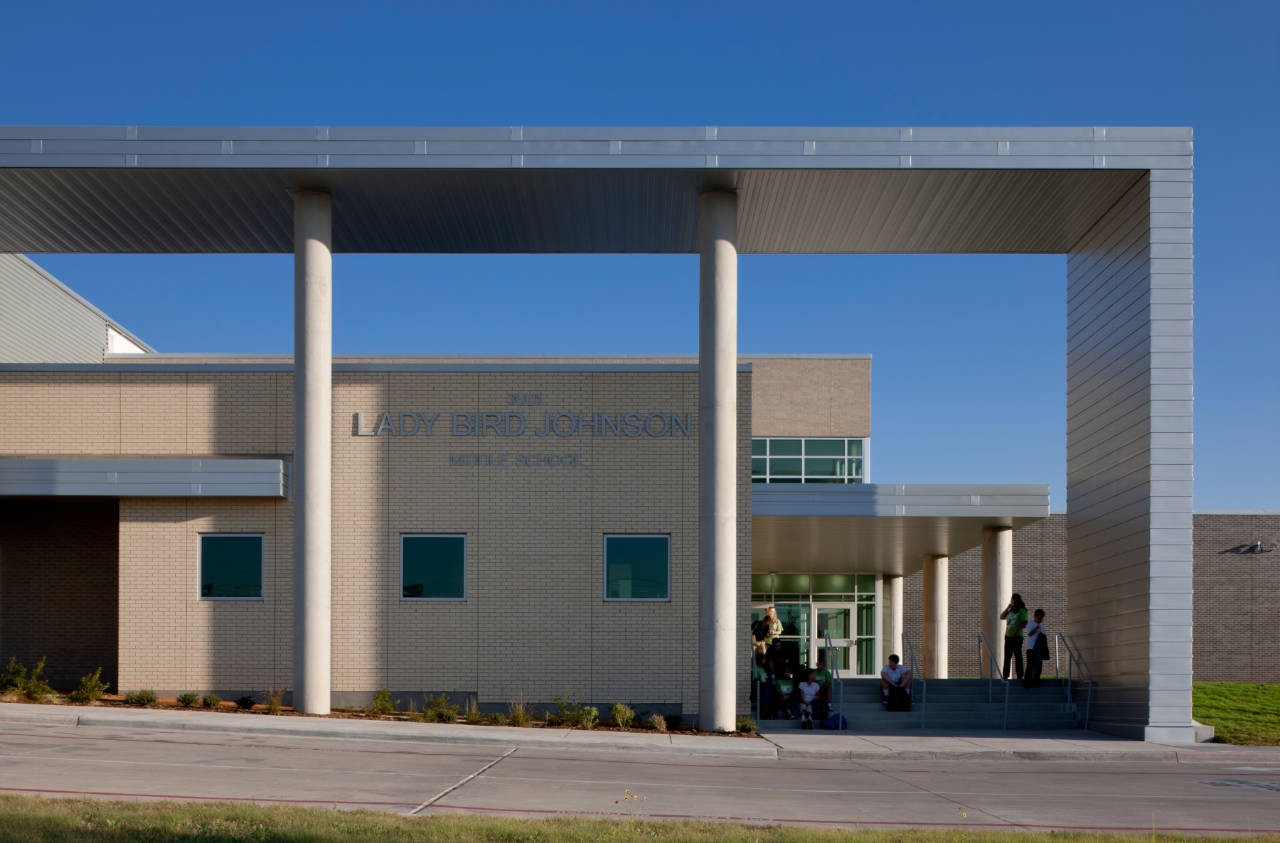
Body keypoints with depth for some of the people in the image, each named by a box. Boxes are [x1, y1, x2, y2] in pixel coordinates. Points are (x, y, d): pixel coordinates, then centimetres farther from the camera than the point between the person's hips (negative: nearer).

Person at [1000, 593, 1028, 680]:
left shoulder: (1022, 611, -6)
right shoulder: (1010, 611, 15)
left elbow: (1024, 624, -10)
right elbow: (1001, 617, 14)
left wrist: (1016, 629, -20)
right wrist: (1007, 608, 6)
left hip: (1017, 636, -7)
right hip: (1008, 636, 7)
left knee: (1018, 656, -4)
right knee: (1007, 656, 7)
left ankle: (1020, 675, -1)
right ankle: (1005, 675, 10)